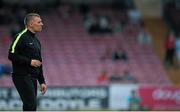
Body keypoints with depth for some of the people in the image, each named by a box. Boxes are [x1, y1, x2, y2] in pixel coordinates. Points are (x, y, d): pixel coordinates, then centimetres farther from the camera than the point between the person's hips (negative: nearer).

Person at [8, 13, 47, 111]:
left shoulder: (36, 41, 21)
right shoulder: (21, 37, -8)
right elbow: (12, 55, -16)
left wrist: (42, 82, 20)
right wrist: (29, 61, -18)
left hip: (33, 79, 9)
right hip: (22, 77, -9)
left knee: (30, 106, 6)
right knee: (31, 105, -16)